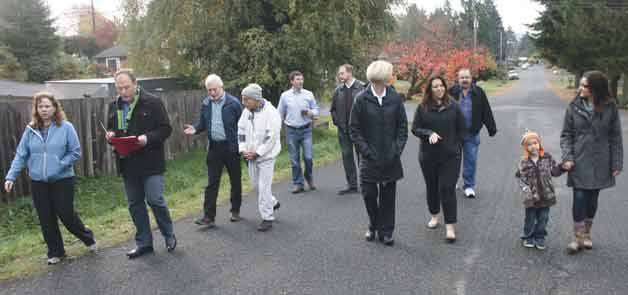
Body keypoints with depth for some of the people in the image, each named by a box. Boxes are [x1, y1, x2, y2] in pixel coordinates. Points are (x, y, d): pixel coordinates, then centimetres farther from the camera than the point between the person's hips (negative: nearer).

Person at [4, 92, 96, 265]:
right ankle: (55, 252, 26)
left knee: (66, 215, 2)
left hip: (62, 180, -3)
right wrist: (11, 176, -7)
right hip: (38, 182, 3)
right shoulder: (30, 130, 1)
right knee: (46, 220, 10)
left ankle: (88, 237, 29)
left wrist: (59, 165, -16)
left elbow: (75, 152, -6)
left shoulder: (66, 127, -8)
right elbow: (20, 155, 2)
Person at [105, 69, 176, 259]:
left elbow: (165, 129, -7)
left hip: (150, 164, -6)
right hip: (127, 164, 6)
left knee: (155, 201, -5)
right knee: (134, 204, 11)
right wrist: (109, 135, -3)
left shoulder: (152, 102, -7)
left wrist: (148, 138, -24)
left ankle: (169, 236, 18)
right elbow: (110, 130, 21)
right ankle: (144, 243, 23)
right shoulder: (114, 106, 10)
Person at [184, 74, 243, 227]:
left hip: (231, 147, -3)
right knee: (212, 183, 2)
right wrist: (195, 129, -7)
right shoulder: (206, 103, 6)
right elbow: (203, 123, 15)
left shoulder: (233, 102, -9)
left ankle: (235, 211, 27)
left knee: (235, 180, 11)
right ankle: (209, 217, 5)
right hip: (214, 147, 3)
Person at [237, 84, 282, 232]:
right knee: (255, 184, 16)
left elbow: (271, 138, -21)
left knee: (264, 186, -5)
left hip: (266, 156, -7)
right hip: (251, 155, 7)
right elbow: (241, 131, 8)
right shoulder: (246, 111, 1)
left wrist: (257, 153, -18)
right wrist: (243, 150, -5)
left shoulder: (271, 113, -19)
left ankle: (267, 218, 7)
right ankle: (272, 203, 40)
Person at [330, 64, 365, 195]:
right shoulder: (338, 90, 6)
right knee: (347, 156, 7)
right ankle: (352, 185, 16)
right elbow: (333, 109, 16)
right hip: (344, 129, 5)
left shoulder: (362, 87, -9)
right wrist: (337, 122, 6)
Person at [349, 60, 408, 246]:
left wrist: (397, 149, -4)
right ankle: (374, 226, 27)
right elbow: (354, 129, -3)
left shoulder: (395, 98, 0)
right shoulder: (362, 100, -6)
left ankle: (386, 232, 20)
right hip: (369, 159, -2)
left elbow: (402, 126, 6)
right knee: (369, 194, 2)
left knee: (388, 196, 7)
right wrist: (366, 151, -10)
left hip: (390, 159, 2)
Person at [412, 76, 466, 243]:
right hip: (428, 156, 2)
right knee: (432, 187, 15)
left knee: (447, 189, -7)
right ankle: (434, 216, 36)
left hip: (450, 156, -1)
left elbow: (462, 129, 6)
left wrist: (457, 147, 2)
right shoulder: (422, 108, -1)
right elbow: (415, 128, -1)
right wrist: (429, 133, -18)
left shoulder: (453, 106, -1)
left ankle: (450, 227, -3)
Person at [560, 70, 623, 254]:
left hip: (599, 164, 1)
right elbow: (566, 134, 2)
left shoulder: (610, 108, -3)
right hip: (579, 162, -1)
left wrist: (617, 163, -1)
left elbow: (615, 137, 2)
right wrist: (567, 157, -9)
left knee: (592, 200, 11)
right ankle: (578, 238, 7)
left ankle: (586, 234, 28)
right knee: (579, 199, -5)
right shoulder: (574, 107, -3)